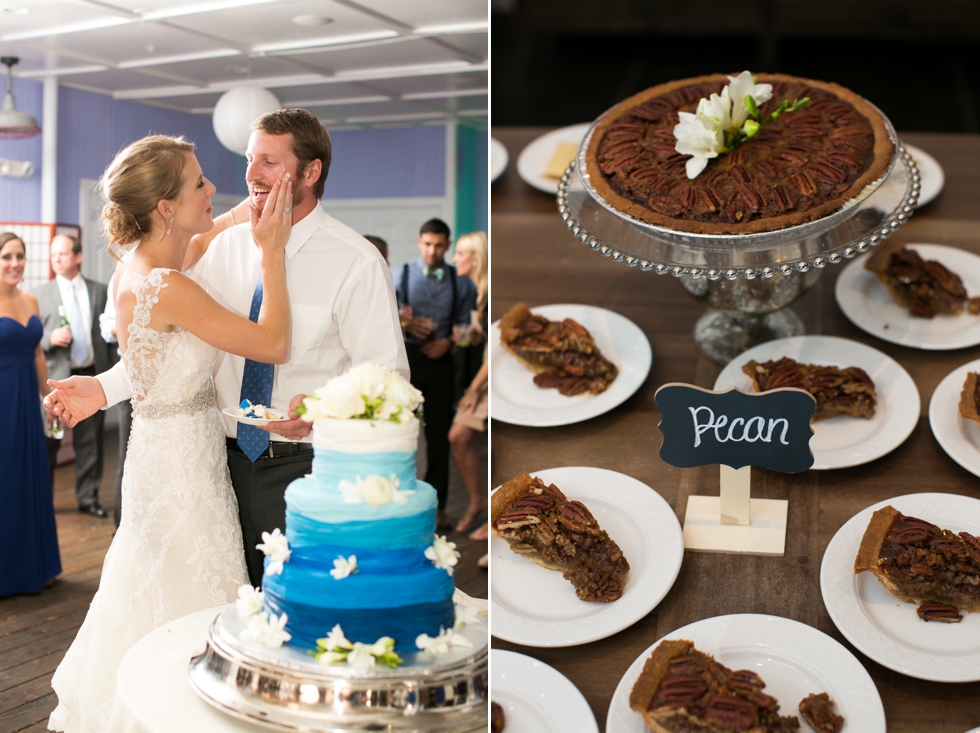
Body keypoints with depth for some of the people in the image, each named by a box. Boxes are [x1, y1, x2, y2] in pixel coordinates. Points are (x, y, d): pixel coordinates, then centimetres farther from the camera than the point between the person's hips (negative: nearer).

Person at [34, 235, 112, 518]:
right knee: (48, 443, 1)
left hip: (92, 376, 1)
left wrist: (109, 372, 1)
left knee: (90, 442, 7)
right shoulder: (40, 295, 5)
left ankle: (88, 497, 19)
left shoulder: (99, 291, 8)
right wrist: (50, 338, -15)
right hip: (56, 377, -1)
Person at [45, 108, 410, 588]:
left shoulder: (356, 261, -10)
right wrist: (105, 387, -3)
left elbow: (387, 373, -12)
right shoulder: (226, 248, 6)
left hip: (308, 464, -4)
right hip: (230, 458, 5)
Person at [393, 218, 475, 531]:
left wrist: (448, 341, -8)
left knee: (439, 435, 4)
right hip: (405, 358, -1)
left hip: (439, 361, 2)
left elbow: (465, 323, 10)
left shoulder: (460, 282, 10)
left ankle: (436, 507, 13)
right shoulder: (400, 275, 6)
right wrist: (405, 325, -17)